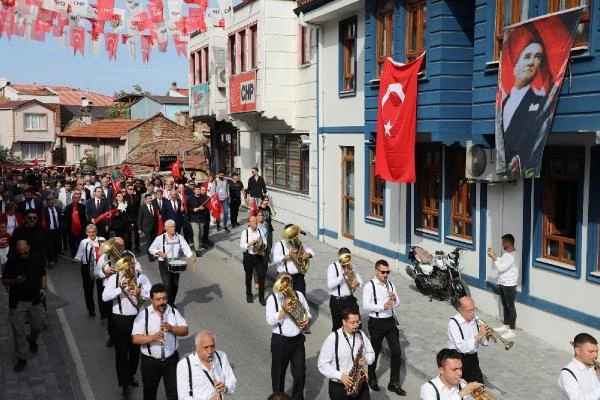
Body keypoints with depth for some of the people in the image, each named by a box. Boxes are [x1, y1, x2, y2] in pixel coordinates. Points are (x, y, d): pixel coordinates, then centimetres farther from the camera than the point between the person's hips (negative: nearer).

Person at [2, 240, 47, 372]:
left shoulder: (37, 259, -5)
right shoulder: (11, 262, -10)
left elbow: (43, 275, 6)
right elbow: (4, 281, -2)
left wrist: (43, 288, -10)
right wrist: (15, 281, -22)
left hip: (35, 300, 2)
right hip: (17, 302, -1)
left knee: (38, 326, 8)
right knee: (18, 331, 2)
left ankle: (32, 339, 43)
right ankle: (21, 359, 15)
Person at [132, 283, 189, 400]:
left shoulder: (173, 312, -1)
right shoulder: (143, 315, -10)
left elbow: (185, 330, -3)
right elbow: (135, 339, -14)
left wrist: (171, 328, -21)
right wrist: (153, 337, -29)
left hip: (171, 359, 1)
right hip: (150, 361, -1)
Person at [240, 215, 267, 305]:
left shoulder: (260, 231, 0)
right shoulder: (245, 232, -7)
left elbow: (265, 243, 7)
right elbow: (242, 246, -12)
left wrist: (262, 246, -14)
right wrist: (251, 244, -26)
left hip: (259, 256, 2)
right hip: (248, 256, -2)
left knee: (261, 276, -3)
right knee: (249, 277, 13)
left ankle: (261, 298, 7)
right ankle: (249, 295, 32)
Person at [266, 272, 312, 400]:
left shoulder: (298, 295, 3)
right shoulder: (273, 299, -9)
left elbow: (307, 313, 12)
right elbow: (270, 321, -19)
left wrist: (307, 320, -10)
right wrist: (285, 308, -24)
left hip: (298, 339, 3)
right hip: (280, 341, -3)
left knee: (300, 374, 5)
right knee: (278, 374, 13)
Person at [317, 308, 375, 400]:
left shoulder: (361, 334, 1)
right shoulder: (333, 338, -14)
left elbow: (371, 353, 13)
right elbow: (322, 364, -12)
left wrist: (365, 359, -9)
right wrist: (340, 376, -20)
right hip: (338, 385, -4)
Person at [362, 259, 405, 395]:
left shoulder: (390, 284, 6)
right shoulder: (369, 286, -12)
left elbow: (397, 303, 10)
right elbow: (366, 305, -20)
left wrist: (394, 298, -13)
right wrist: (383, 306, -30)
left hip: (390, 321, 5)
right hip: (376, 323, -5)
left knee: (396, 351, 2)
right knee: (374, 352, 11)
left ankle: (394, 383, 14)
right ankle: (372, 379, 33)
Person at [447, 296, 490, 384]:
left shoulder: (475, 319, 0)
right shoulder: (453, 323, -16)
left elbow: (483, 343, 8)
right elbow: (461, 347, -24)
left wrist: (485, 335, -12)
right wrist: (478, 336, -27)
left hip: (473, 358, 5)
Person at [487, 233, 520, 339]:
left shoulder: (513, 256, -24)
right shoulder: (506, 253, 6)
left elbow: (501, 268, -27)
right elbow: (501, 262, 18)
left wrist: (493, 257, -20)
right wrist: (494, 255, 6)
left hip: (509, 286, -10)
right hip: (502, 284, 10)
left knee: (510, 307, -2)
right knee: (505, 306, 19)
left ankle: (512, 331, 5)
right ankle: (506, 326, 32)